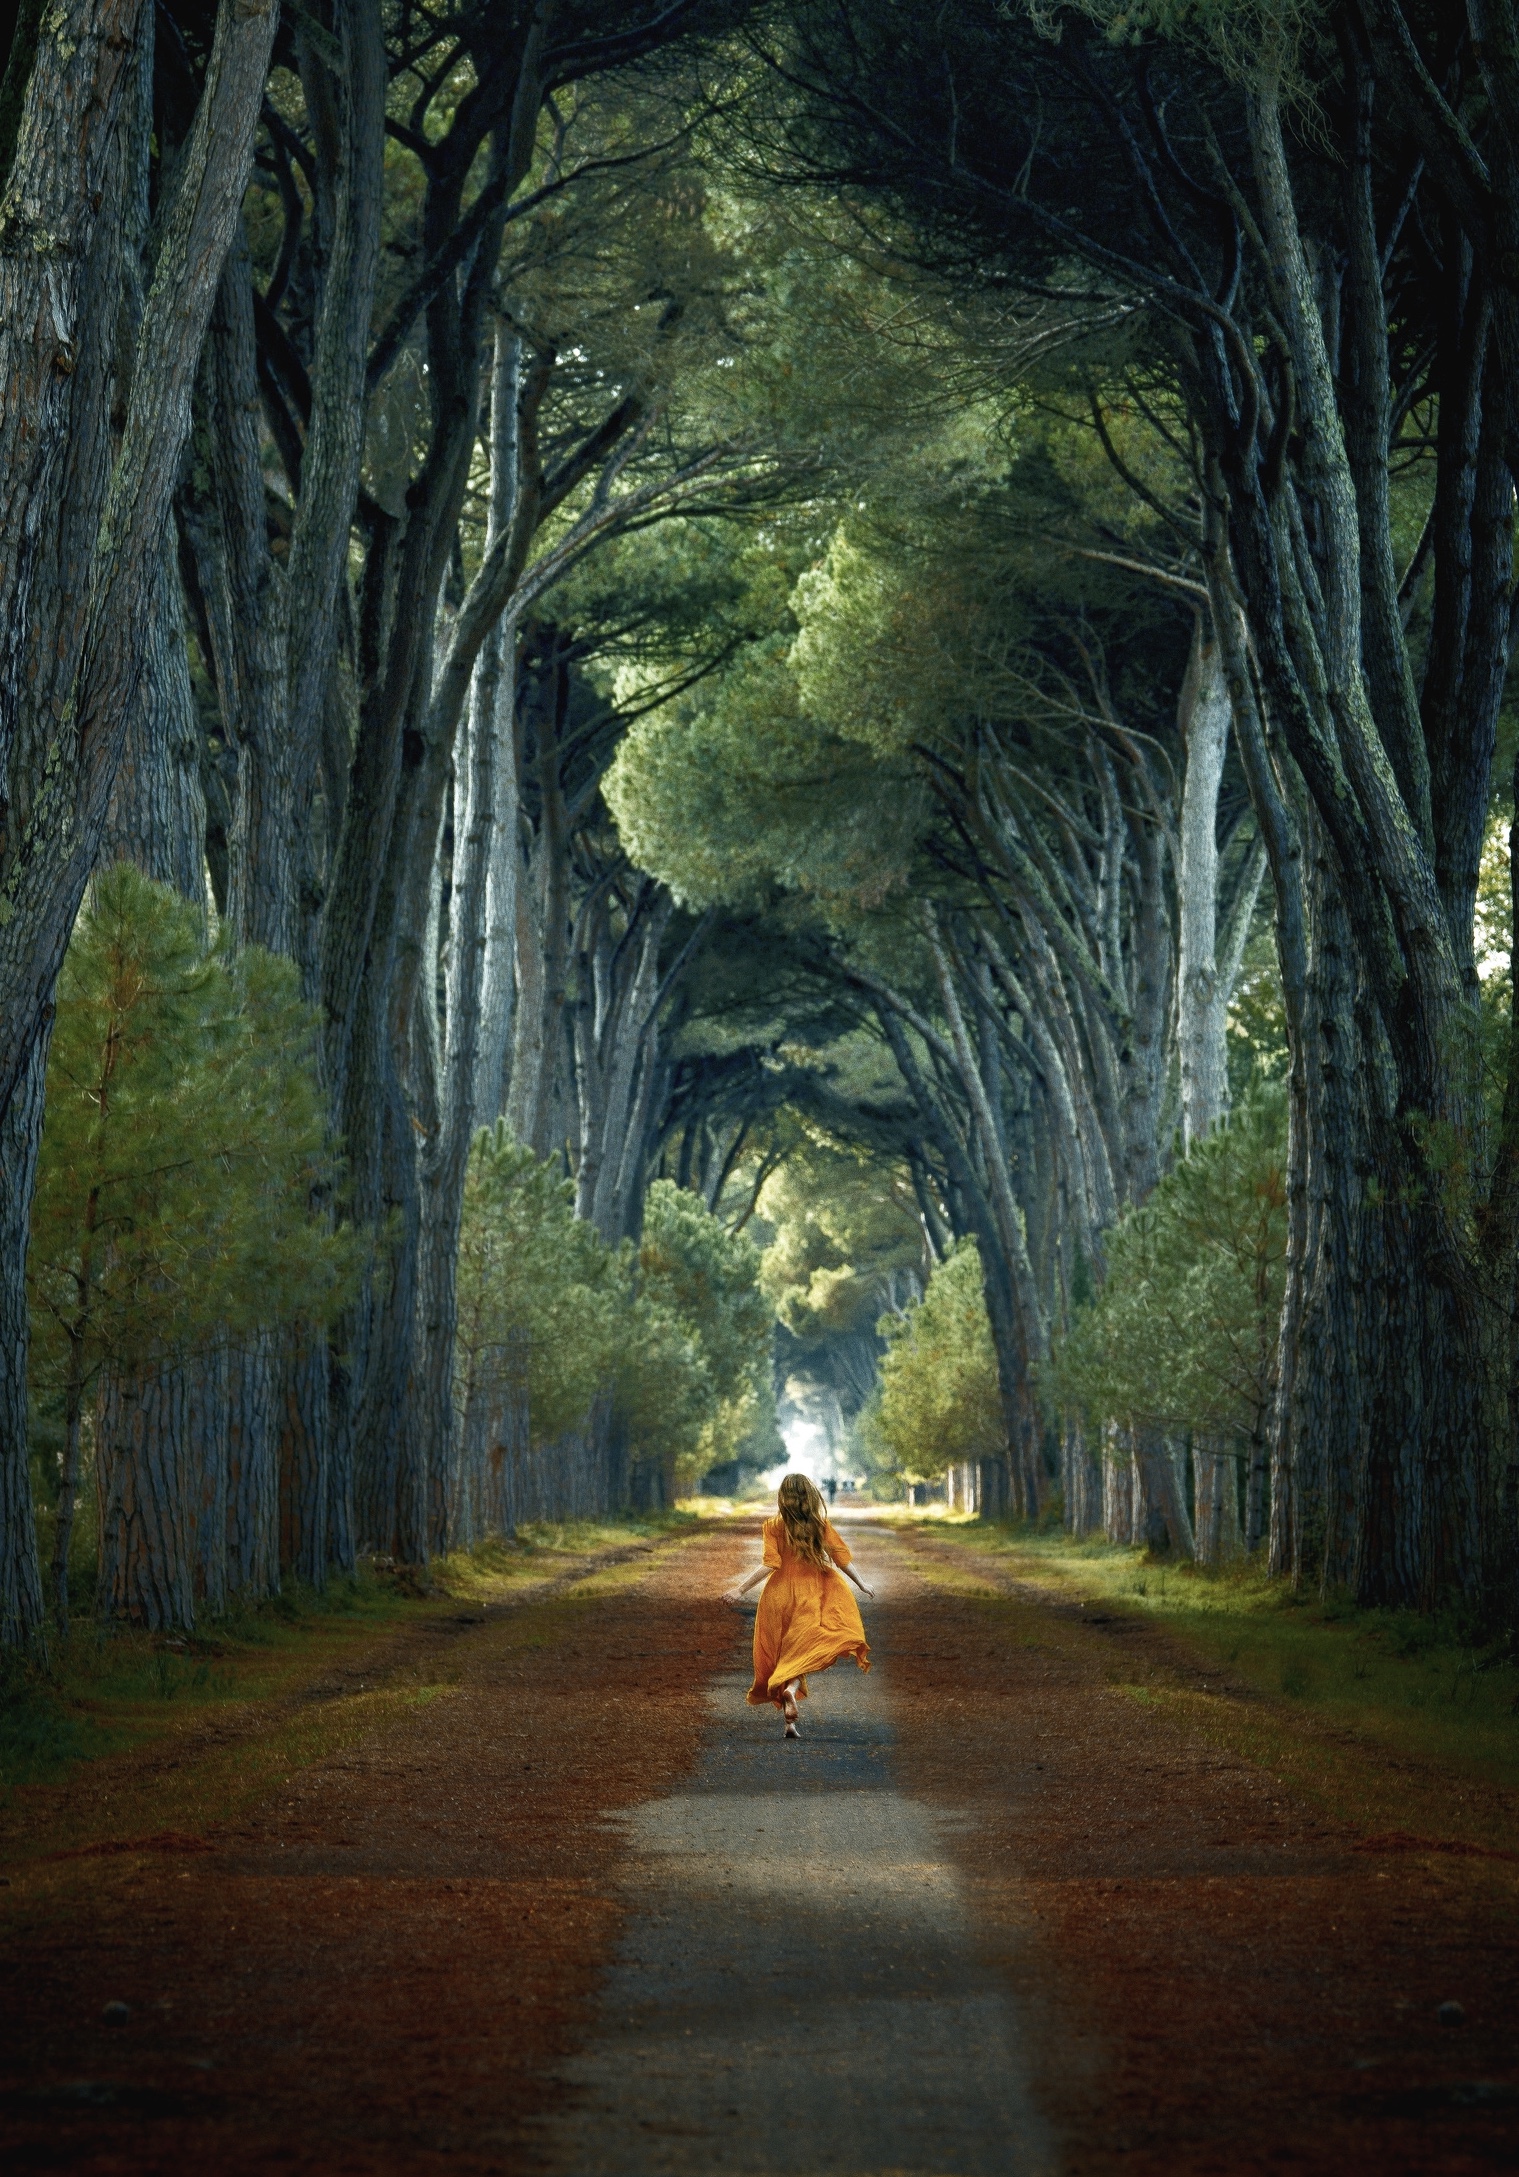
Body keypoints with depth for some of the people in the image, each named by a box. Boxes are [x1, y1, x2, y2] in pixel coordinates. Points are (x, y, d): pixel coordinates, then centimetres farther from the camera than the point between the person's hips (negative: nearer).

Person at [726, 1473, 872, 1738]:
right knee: (801, 1654, 0)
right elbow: (841, 1558, -1)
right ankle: (791, 1689, -34)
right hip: (812, 1594, 0)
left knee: (784, 1655, 10)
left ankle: (790, 1722, 9)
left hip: (780, 1594, 0)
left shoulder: (773, 1527, -5)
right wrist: (860, 1583, 13)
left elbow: (770, 1565, -13)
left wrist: (741, 1590, -10)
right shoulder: (822, 1524, -2)